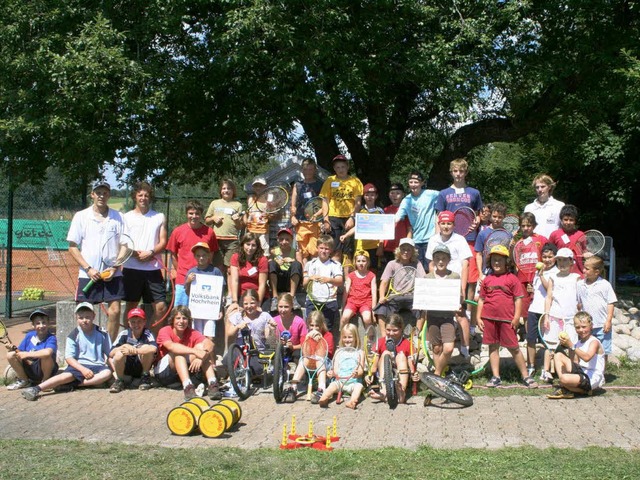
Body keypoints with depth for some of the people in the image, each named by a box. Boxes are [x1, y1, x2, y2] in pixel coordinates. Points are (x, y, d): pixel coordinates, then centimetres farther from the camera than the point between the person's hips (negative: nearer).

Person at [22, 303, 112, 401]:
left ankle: (72, 385, -34)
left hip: (98, 366, 1)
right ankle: (36, 389, -42)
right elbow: (69, 358, -6)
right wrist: (83, 369, -21)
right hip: (79, 365, -1)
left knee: (107, 373, -31)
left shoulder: (102, 334, 4)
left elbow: (110, 353, 9)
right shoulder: (74, 336, -1)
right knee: (67, 375, -30)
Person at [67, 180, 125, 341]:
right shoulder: (81, 216, 4)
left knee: (115, 311, -4)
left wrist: (114, 268, -7)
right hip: (87, 274, -1)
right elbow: (72, 247, 2)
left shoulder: (118, 217, 6)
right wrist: (88, 269, -8)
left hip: (112, 274, 1)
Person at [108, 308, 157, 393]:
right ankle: (119, 380, -3)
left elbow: (154, 348, -35)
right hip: (126, 369, 1)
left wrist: (134, 351, -41)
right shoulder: (124, 334, -9)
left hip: (141, 367, -1)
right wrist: (123, 347, -30)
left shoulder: (147, 334, -13)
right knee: (119, 353, -29)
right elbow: (111, 354, -13)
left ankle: (145, 377, -2)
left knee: (145, 348, -27)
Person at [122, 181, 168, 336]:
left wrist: (151, 253, -13)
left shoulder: (159, 217, 12)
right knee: (131, 306, 5)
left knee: (161, 307, -3)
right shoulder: (127, 217, 8)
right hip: (131, 268, -1)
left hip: (153, 268, 1)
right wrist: (135, 253, -16)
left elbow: (163, 242, 6)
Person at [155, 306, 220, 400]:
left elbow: (209, 343, -22)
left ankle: (212, 384, -32)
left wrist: (201, 357, -43)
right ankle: (187, 387, -48)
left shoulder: (192, 333, -3)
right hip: (162, 372, -3)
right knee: (178, 352, -31)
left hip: (185, 371, 4)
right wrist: (195, 351, -45)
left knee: (201, 346, -18)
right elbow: (171, 346, -35)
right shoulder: (165, 331, -12)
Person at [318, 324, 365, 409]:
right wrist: (331, 373, -16)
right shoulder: (339, 352, 15)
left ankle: (353, 401, -58)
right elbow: (336, 369, 8)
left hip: (354, 382, -2)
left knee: (359, 386, -32)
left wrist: (357, 374, -27)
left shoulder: (359, 352, 7)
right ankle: (323, 398, -51)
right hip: (340, 381, 2)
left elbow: (361, 370, -2)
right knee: (333, 385, -27)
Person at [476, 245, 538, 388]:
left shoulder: (512, 279, 0)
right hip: (489, 318, 3)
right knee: (493, 347, 9)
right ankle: (495, 377, 16)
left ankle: (526, 376, 10)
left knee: (513, 347, 1)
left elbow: (518, 299, -1)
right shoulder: (487, 280, 10)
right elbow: (481, 299, 13)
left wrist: (516, 317, -8)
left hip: (507, 319, -3)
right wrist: (478, 317, 6)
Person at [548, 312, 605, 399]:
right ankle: (564, 389, -5)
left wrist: (571, 345, -37)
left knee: (565, 379, -33)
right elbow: (575, 362, 7)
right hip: (581, 372, 9)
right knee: (558, 356, 5)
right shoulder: (579, 342, 12)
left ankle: (585, 390, 1)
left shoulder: (594, 342, -12)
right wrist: (569, 348, -6)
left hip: (592, 378, -9)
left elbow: (587, 357, -33)